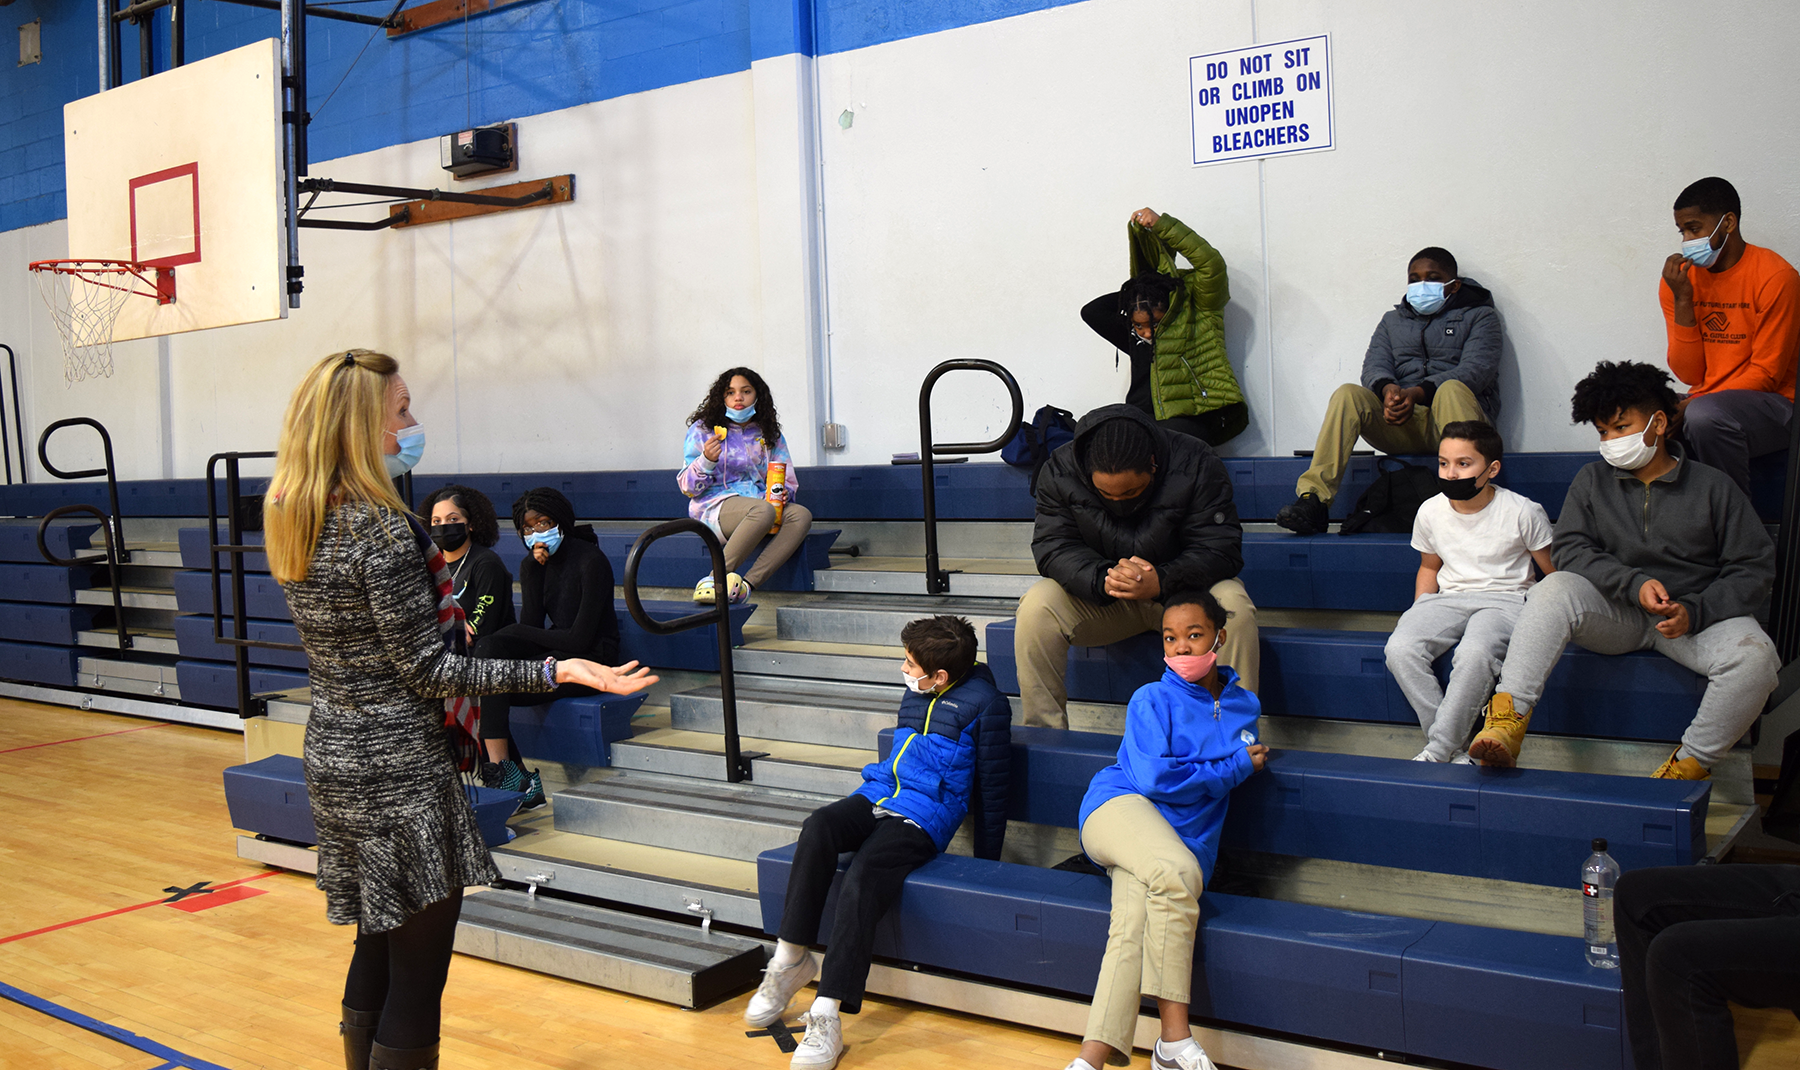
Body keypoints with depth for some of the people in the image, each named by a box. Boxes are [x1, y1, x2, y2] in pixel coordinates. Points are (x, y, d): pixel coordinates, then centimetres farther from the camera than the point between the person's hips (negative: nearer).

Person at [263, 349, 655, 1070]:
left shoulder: (287, 518, 4)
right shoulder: (382, 529, -21)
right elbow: (426, 669, -20)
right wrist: (555, 671, -24)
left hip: (333, 759, 9)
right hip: (400, 771, -9)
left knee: (377, 944, 22)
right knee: (418, 973, 1)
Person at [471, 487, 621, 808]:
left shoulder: (590, 561, -11)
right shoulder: (531, 564, 10)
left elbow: (580, 638, -16)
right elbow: (532, 626, -3)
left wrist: (518, 635, -9)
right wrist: (536, 567, -10)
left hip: (591, 661, -7)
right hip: (556, 652, 7)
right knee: (487, 649, -21)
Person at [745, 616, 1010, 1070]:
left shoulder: (984, 702, -1)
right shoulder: (914, 695, 21)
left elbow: (992, 786, 2)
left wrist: (987, 862, 4)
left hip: (923, 817, -6)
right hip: (877, 796, 7)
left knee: (861, 883, -32)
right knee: (818, 826, -28)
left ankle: (827, 1018, -33)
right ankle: (790, 959, -23)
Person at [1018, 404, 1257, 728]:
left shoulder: (1195, 464, -19)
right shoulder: (1060, 471, -13)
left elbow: (1220, 550, -21)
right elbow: (1054, 549, -16)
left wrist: (1161, 581, -39)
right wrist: (1103, 579, -37)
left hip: (1179, 591, -1)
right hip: (1097, 598, 1)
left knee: (1234, 607, -32)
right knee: (1035, 607, -26)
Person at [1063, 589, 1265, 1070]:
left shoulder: (1245, 705, 18)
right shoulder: (1152, 700, 3)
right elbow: (1155, 778, -9)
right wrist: (1236, 767, 0)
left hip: (1177, 841, 4)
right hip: (1121, 807, -3)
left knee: (1135, 925, -28)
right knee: (1178, 873, -37)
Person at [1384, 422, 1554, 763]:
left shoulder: (1522, 511, -6)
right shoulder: (1430, 511, 4)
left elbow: (1555, 574, 3)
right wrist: (1418, 616, 6)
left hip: (1505, 599, -4)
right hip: (1448, 599, 4)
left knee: (1474, 654, -38)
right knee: (1400, 649, -27)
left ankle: (1437, 751, -23)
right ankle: (1456, 748, -19)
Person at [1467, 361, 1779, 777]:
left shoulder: (1713, 487, 4)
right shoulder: (1592, 481, 10)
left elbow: (1754, 569, 0)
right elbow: (1569, 549, -2)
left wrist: (1694, 611, -17)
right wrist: (1635, 583, -18)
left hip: (1696, 615, -1)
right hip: (1616, 615, 1)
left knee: (1754, 656, -31)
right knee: (1555, 589, -30)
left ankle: (1691, 763, -14)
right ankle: (1508, 720, -45)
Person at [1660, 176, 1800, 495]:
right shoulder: (1680, 278, 4)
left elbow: (1766, 374, -11)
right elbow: (1690, 375, -1)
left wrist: (1691, 405, -20)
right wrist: (1682, 301, -11)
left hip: (1768, 402, -5)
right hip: (1703, 402, 5)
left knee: (1704, 416, -35)